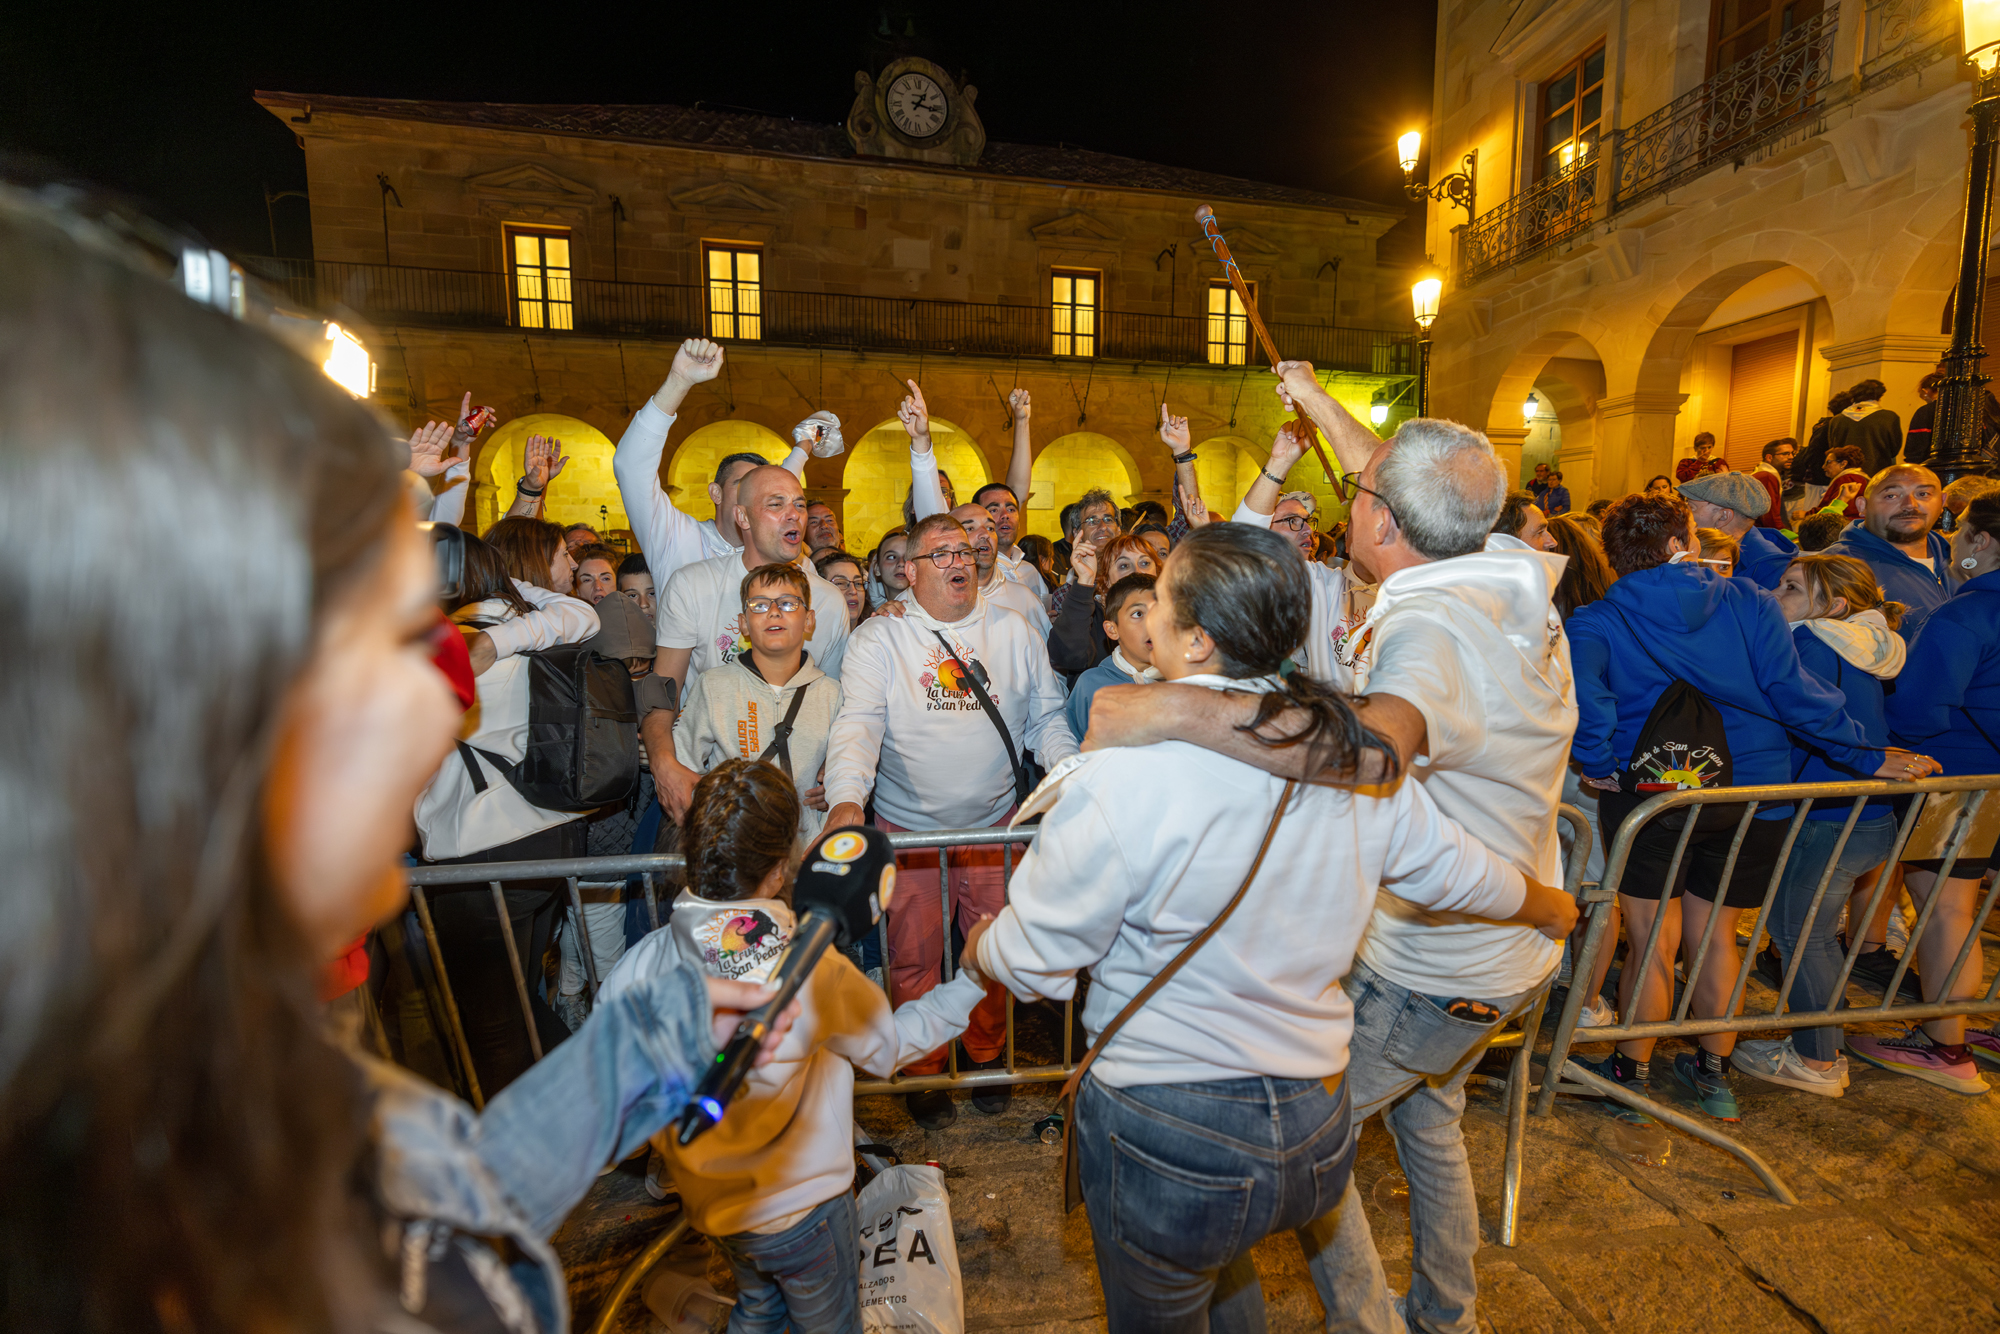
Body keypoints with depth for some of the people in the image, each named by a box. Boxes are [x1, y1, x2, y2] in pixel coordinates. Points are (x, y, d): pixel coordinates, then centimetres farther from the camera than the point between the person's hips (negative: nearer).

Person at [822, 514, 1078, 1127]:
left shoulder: (1014, 631, 4)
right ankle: (922, 1072, 35)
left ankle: (987, 1056, 41)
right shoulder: (879, 638, -4)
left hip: (996, 826, 2)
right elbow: (857, 723, -15)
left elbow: (1047, 718, 8)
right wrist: (846, 800, -31)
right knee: (913, 960, 11)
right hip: (907, 829, -2)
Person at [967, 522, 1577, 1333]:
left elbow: (1032, 961, -14)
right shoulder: (1358, 756, -7)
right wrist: (1552, 910, 32)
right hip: (1320, 1124, 6)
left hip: (1169, 1133, -5)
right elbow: (1462, 874, 10)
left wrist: (977, 945, 9)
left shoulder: (1124, 776, -26)